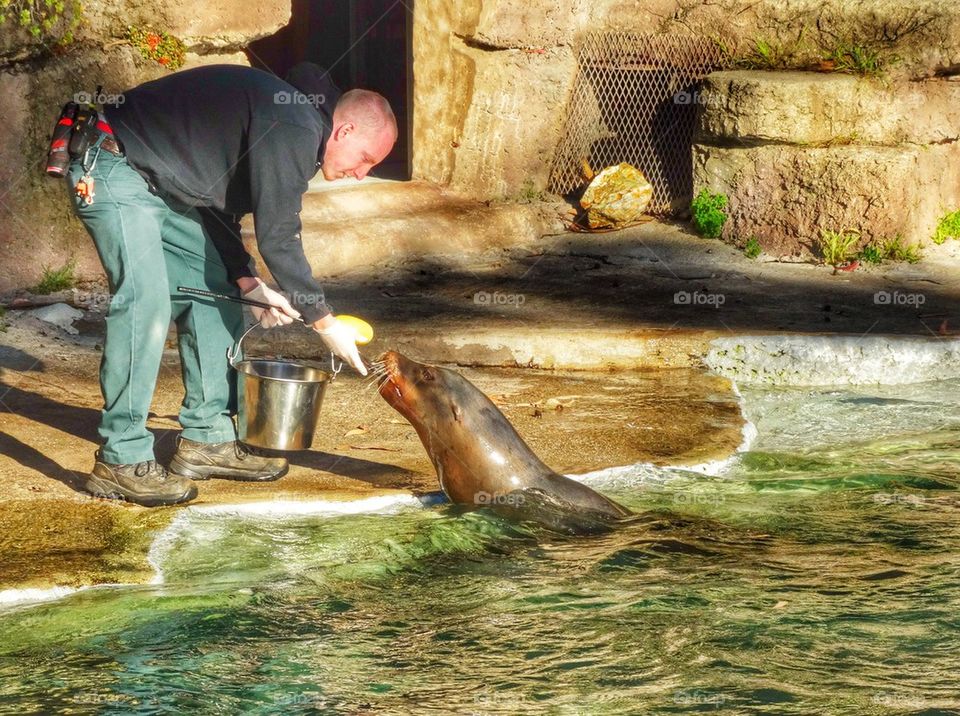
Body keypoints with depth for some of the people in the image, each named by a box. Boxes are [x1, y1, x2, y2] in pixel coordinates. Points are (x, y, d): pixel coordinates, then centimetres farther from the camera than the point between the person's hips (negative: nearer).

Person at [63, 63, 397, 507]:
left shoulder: (292, 124, 12)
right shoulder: (294, 130, -21)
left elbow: (218, 209, 16)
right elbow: (277, 237, -21)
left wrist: (248, 283, 4)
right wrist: (324, 322, -11)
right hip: (112, 168, -11)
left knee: (213, 293, 9)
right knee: (145, 301, -18)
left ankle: (207, 438, 14)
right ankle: (120, 462, -14)